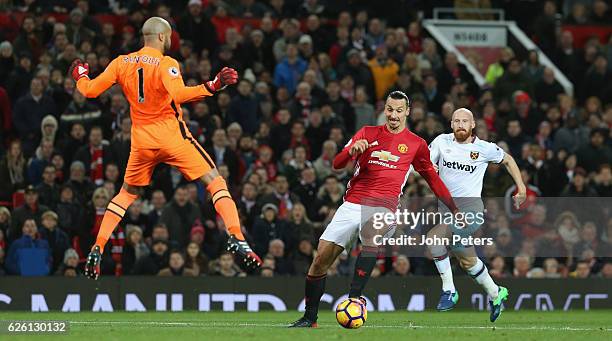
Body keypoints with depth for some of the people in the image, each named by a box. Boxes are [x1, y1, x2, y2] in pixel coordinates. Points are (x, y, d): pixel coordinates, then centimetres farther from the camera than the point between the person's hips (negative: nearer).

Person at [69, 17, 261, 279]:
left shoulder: (122, 63, 2)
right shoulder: (166, 64, -12)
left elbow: (90, 91, 5)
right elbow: (179, 95, -30)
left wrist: (80, 75, 24)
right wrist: (212, 86, -28)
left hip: (141, 140, 5)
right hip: (172, 136, -5)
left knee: (126, 193, 22)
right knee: (214, 181, 0)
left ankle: (97, 250, 12)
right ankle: (235, 237, -17)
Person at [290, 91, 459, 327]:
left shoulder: (416, 144, 9)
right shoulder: (368, 133, 11)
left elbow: (433, 179, 20)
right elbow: (337, 164, 3)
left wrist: (455, 209, 19)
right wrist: (351, 151, -19)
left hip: (383, 209, -2)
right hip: (352, 205, 2)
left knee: (373, 234, -38)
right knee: (321, 259, -4)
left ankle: (353, 299, -37)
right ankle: (309, 318, 12)